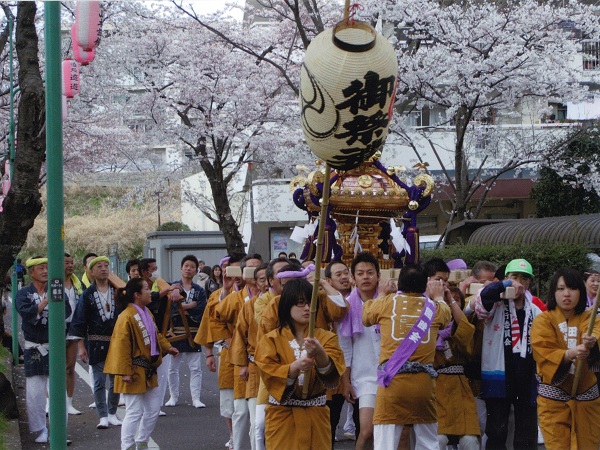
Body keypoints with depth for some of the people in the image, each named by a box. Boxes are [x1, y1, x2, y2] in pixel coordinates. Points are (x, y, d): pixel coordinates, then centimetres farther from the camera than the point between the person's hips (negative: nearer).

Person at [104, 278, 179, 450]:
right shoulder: (126, 317, -21)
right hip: (134, 373, -10)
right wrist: (125, 372, -23)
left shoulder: (146, 313, 9)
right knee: (134, 413, -6)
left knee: (153, 409, 15)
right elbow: (122, 346, -22)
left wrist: (167, 347, 8)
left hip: (148, 372, 10)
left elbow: (155, 334, 23)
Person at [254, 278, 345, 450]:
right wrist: (295, 367, -28)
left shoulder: (326, 338, 5)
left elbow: (332, 373, -13)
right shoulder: (271, 340, 2)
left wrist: (319, 353, -33)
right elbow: (269, 376, -11)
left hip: (316, 416, 1)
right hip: (282, 415, -1)